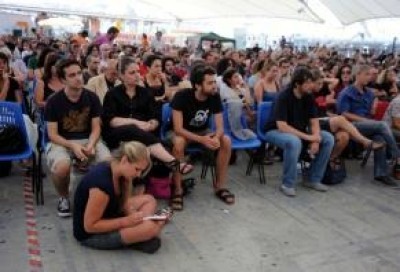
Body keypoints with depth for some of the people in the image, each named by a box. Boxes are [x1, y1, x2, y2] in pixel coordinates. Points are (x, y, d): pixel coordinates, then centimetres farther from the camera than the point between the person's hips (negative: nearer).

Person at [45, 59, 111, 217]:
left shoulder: (92, 98, -2)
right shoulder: (54, 101, -8)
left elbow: (95, 128, 0)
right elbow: (52, 134, -7)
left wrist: (90, 145, -21)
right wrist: (73, 146, -24)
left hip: (87, 140, 2)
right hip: (61, 142, -1)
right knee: (61, 167, -36)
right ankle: (63, 197, 0)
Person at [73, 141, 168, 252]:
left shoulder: (118, 173, -5)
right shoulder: (101, 183, -32)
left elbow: (124, 204, 1)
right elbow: (90, 226, -26)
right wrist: (126, 221, -26)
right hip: (90, 234, -9)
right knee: (150, 227, -27)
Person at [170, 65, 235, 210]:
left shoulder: (215, 97, -15)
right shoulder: (182, 96, -28)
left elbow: (220, 126, -14)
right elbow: (178, 129, -31)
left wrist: (216, 137, -39)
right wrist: (202, 140, -43)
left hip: (203, 131, 4)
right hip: (182, 132, -4)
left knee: (226, 141, -21)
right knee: (179, 143, -38)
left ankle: (219, 186, -8)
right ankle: (177, 190, -25)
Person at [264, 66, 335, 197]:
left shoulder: (308, 97, -3)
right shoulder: (283, 97, -23)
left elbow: (314, 121, -2)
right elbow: (282, 126, -30)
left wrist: (315, 139, -22)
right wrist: (307, 137, -31)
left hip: (300, 131, 7)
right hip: (276, 131, -7)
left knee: (328, 138, -10)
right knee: (294, 142, -39)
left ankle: (314, 179, 0)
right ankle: (287, 184, -22)